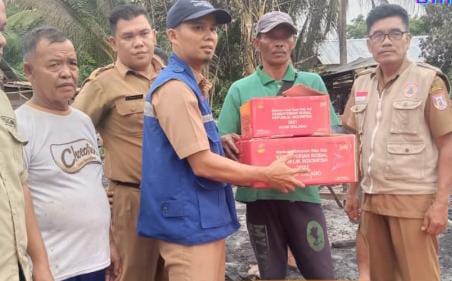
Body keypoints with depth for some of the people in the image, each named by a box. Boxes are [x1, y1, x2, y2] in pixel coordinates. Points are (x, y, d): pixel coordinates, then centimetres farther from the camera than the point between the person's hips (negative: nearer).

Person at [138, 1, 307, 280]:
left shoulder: (191, 85, 13)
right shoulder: (175, 87, -19)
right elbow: (202, 163, -21)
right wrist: (267, 175, -12)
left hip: (204, 218, 10)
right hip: (190, 223, -10)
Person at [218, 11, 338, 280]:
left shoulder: (313, 82, 7)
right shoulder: (240, 89, 5)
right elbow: (224, 140, 3)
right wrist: (229, 143, -21)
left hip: (303, 192, 0)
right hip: (259, 194, 0)